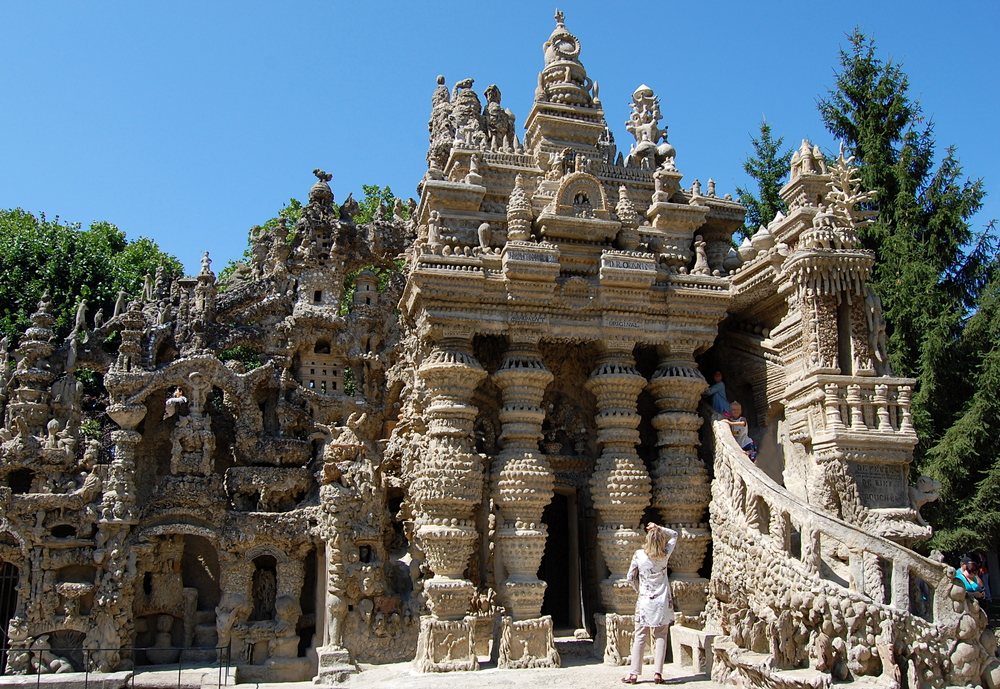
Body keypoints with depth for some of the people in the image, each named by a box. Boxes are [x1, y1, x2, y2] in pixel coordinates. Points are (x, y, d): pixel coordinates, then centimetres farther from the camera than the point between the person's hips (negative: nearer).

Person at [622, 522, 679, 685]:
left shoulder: (639, 555, -6)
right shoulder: (665, 555, -4)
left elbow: (631, 577, 0)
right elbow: (674, 535, 13)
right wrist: (659, 528, 6)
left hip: (644, 601, 0)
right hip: (662, 602, 0)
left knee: (640, 638, 4)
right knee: (661, 637, 5)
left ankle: (634, 674, 4)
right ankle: (658, 673, -1)